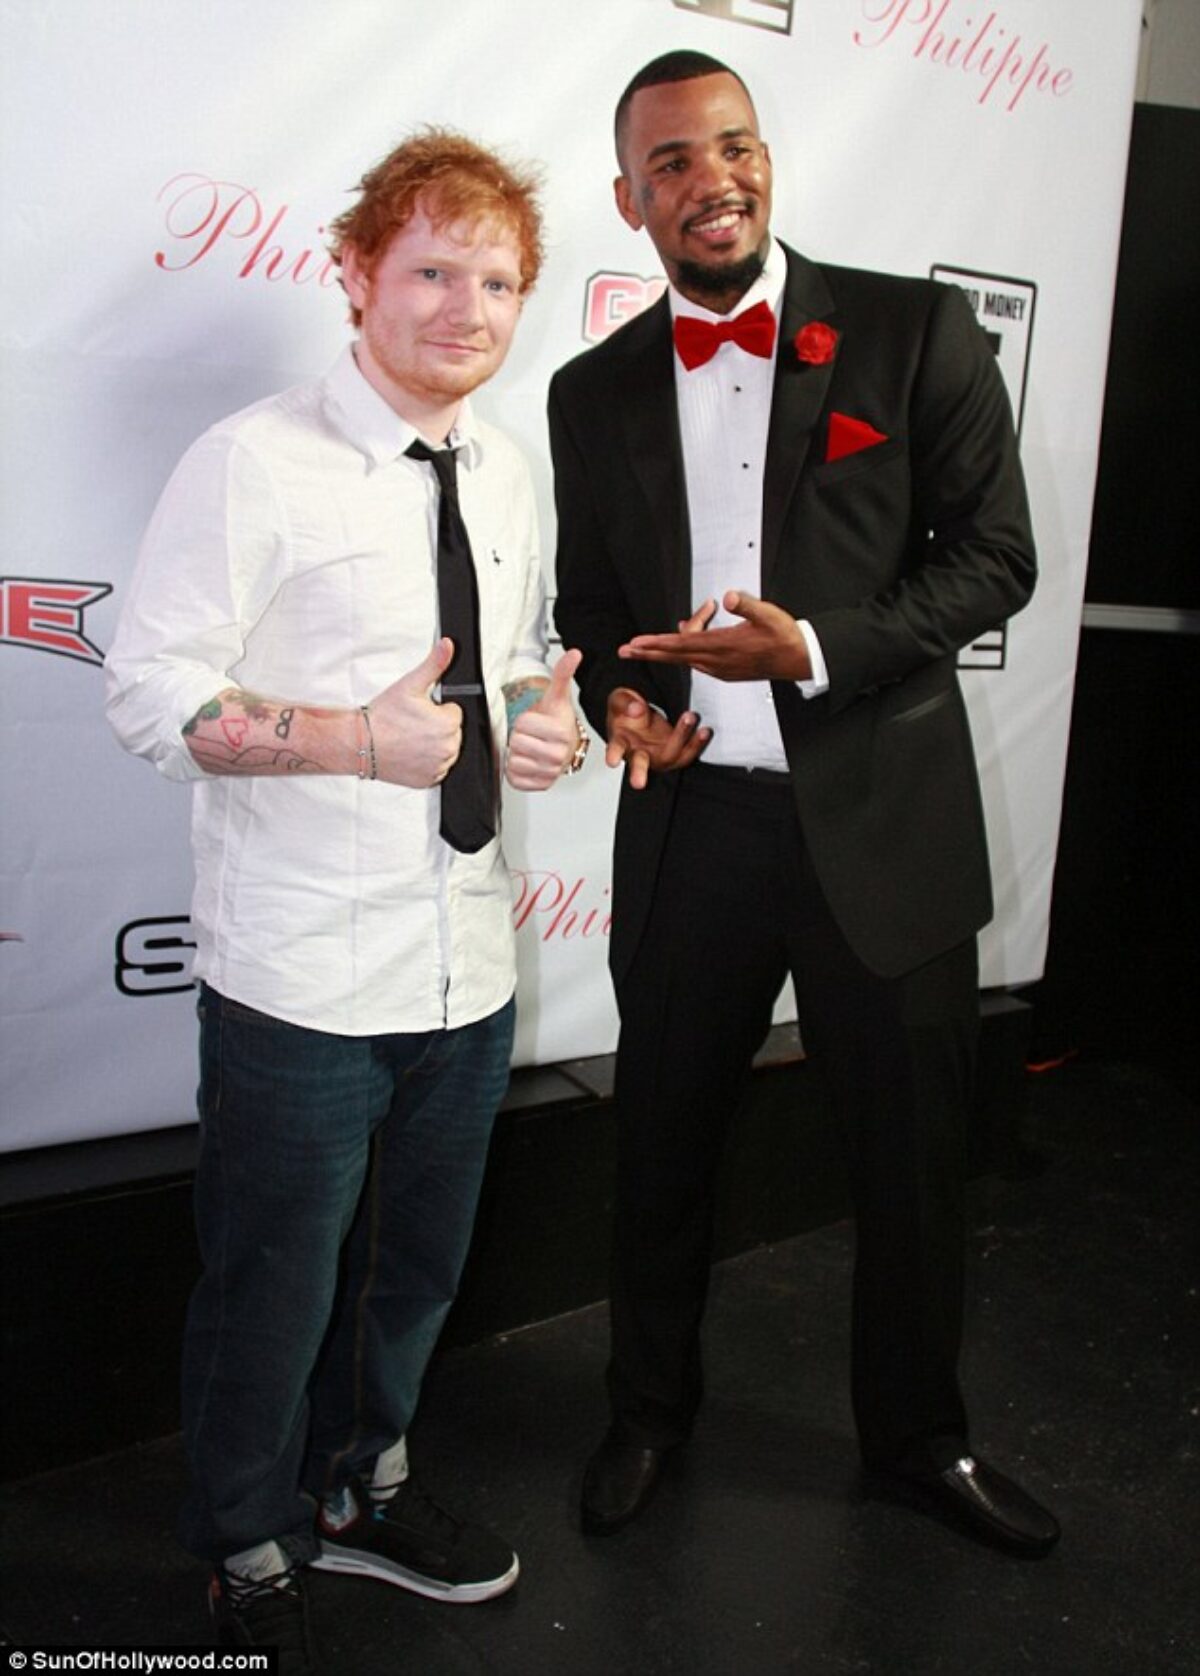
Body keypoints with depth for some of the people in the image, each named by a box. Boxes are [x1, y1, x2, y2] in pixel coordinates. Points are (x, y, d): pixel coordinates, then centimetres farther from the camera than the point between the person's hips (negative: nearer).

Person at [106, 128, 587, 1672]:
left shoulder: (502, 476, 10)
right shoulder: (255, 464, -12)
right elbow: (148, 691, -14)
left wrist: (543, 722, -2)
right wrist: (359, 740, -23)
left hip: (467, 969, 7)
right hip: (303, 981, -6)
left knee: (417, 1265, 23)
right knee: (273, 1287, 12)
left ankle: (357, 1492, 50)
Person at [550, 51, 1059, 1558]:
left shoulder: (914, 331, -1)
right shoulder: (596, 391, 7)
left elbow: (994, 557, -3)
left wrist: (814, 646, -17)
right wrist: (617, 700, -7)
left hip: (884, 825, -1)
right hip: (691, 826, 2)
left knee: (912, 1157, 12)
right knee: (662, 1144, 16)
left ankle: (916, 1439, 38)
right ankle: (649, 1412, 41)